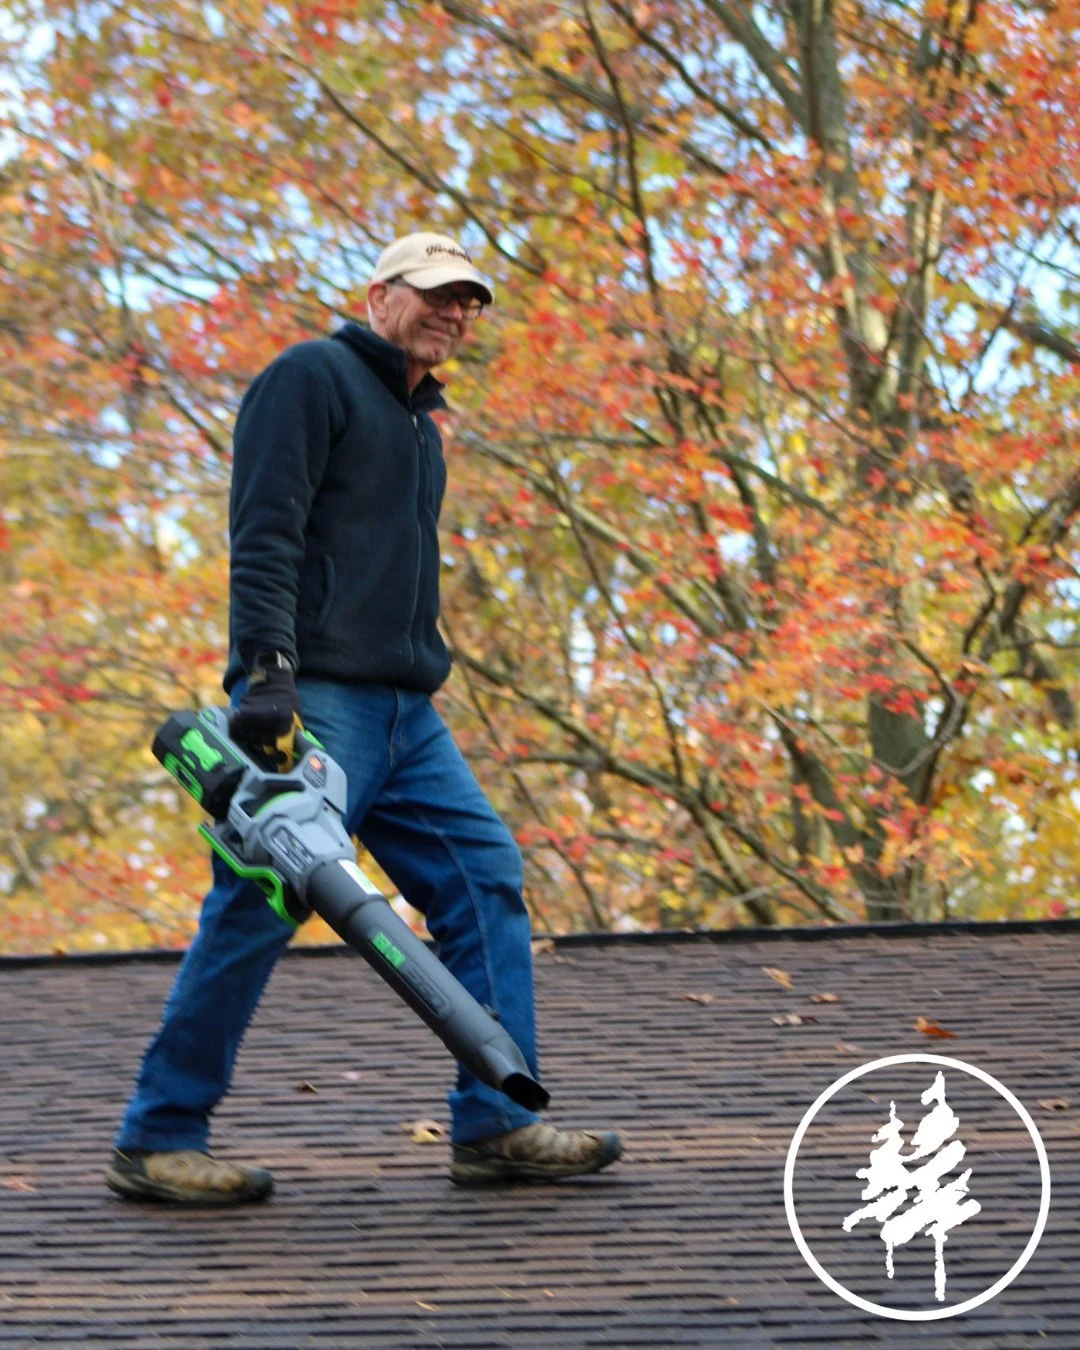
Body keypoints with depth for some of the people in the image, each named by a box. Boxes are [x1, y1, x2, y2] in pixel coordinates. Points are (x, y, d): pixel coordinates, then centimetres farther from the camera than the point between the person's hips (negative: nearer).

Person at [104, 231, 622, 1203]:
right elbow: (264, 534, -13)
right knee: (262, 906, -11)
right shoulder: (313, 377, -2)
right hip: (312, 700, -9)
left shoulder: (420, 422, 25)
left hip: (406, 715, 9)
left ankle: (495, 1125, 4)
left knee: (485, 879, 2)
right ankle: (156, 1141, -3)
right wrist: (265, 671, -23)